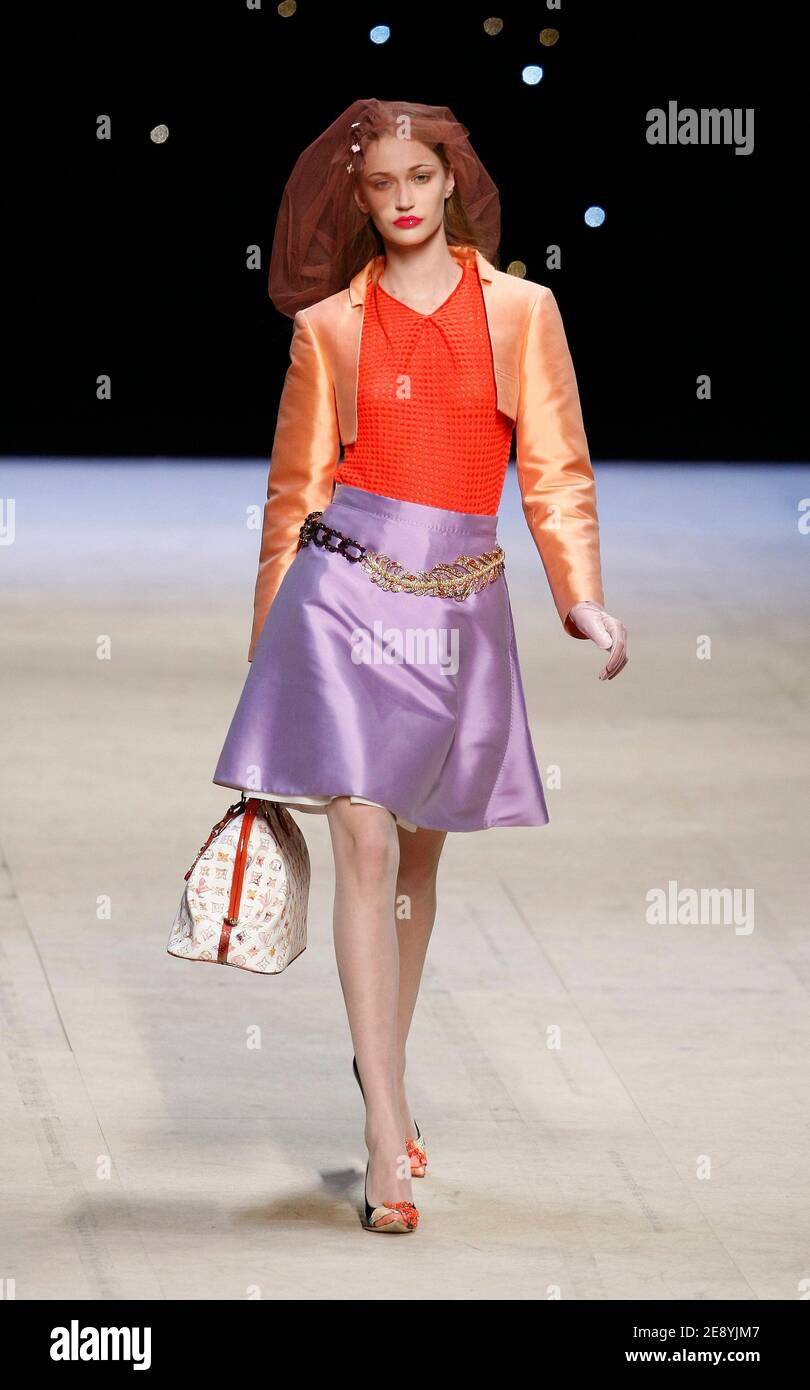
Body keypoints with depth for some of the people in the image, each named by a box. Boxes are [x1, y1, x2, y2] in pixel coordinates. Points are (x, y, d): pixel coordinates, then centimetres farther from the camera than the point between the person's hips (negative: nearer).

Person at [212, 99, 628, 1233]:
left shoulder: (521, 311, 7)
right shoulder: (329, 326, 6)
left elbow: (555, 469, 5)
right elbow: (295, 489, 10)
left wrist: (583, 597, -7)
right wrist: (268, 633, 12)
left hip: (460, 603, 2)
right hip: (346, 588, -2)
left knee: (419, 852, 12)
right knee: (365, 842, -11)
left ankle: (384, 1073, 33)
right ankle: (387, 1139, -12)